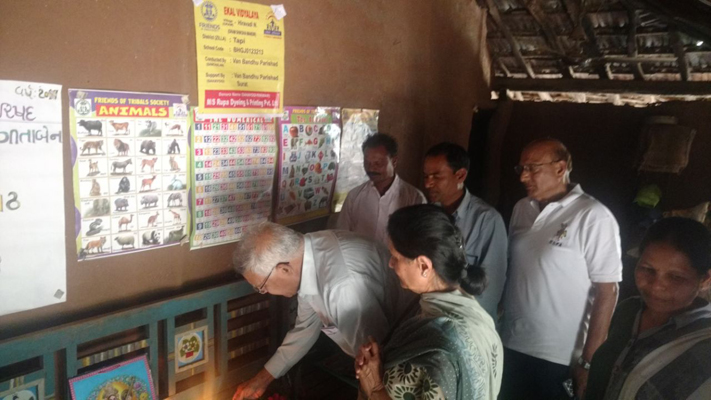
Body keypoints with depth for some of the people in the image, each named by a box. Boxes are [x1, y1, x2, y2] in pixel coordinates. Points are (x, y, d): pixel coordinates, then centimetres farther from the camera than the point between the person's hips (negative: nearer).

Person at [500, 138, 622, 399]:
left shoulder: (593, 217, -14)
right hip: (511, 347, 5)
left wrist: (588, 362, -13)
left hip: (560, 359, -5)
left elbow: (606, 292, -13)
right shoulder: (521, 209, 4)